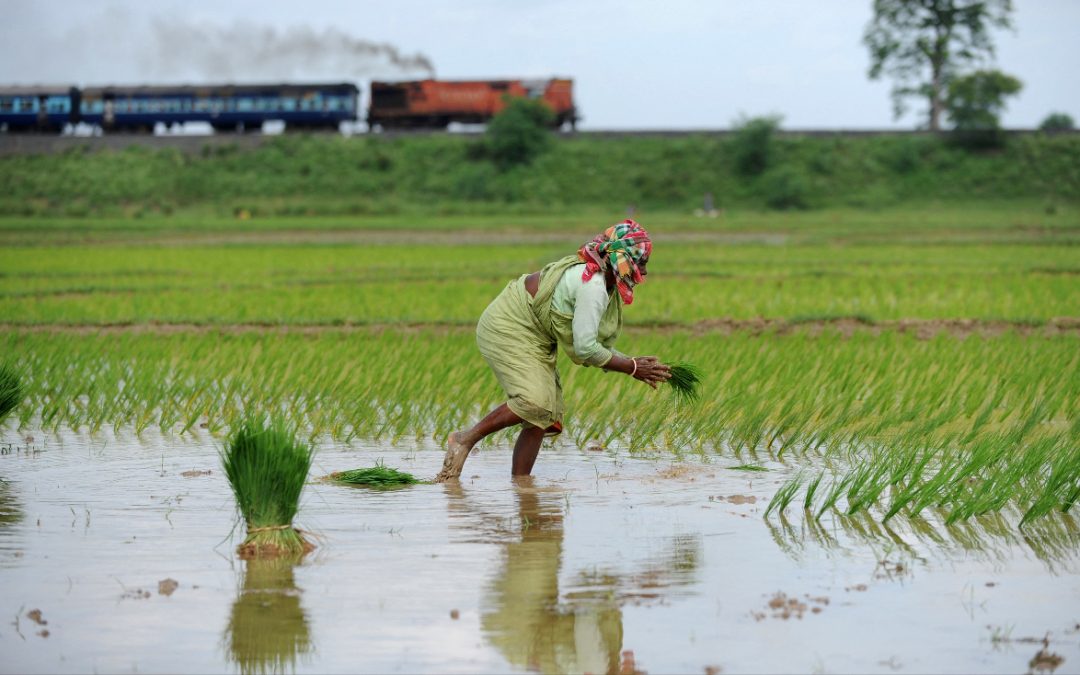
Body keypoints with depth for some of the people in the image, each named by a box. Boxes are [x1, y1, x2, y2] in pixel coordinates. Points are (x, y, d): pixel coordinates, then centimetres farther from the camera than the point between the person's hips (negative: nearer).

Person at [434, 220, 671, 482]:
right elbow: (585, 348, -25)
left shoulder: (604, 284, 7)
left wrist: (633, 363, 0)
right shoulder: (592, 286, -25)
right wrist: (632, 368, -16)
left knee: (544, 418, 3)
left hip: (532, 339, 11)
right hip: (507, 328, -11)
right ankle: (465, 440, -13)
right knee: (535, 401, -27)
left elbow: (595, 344, 11)